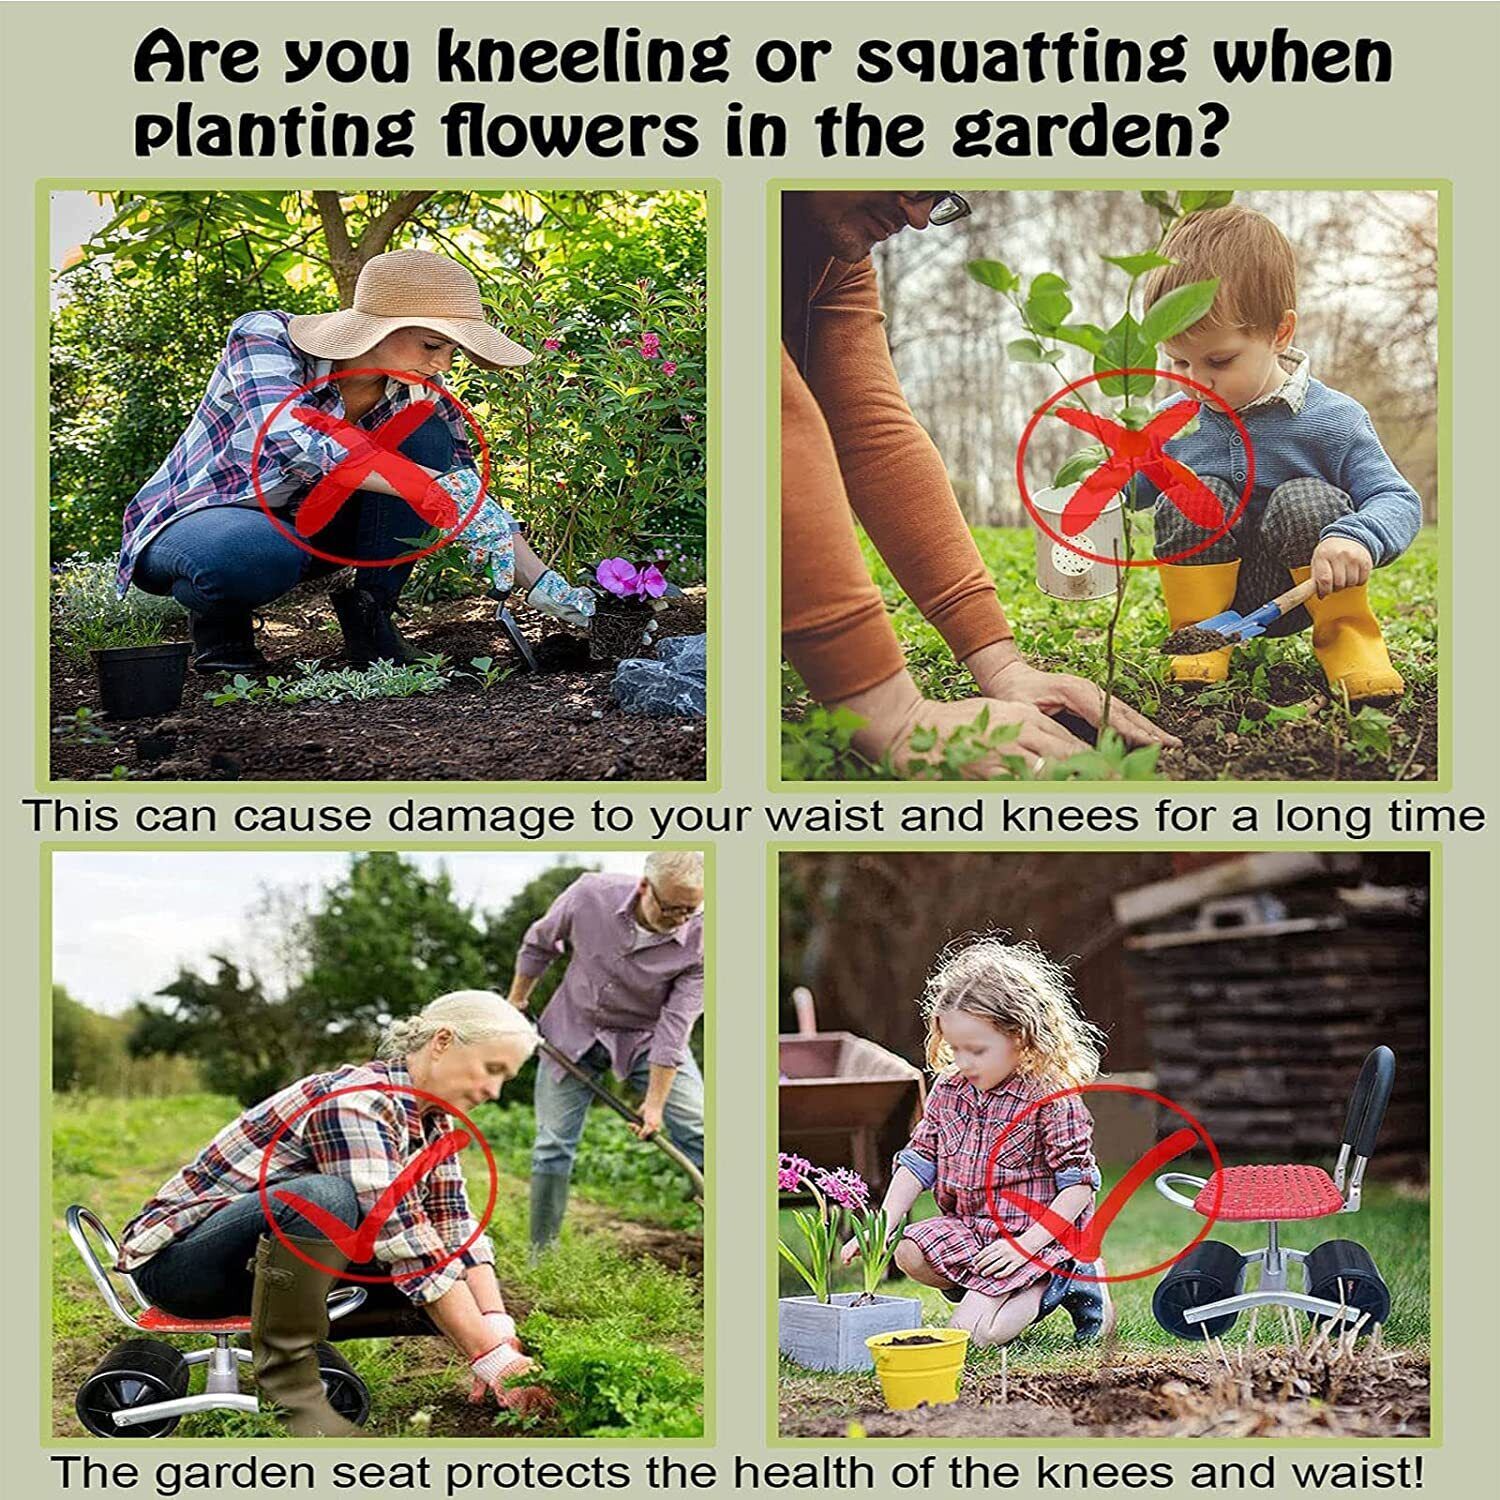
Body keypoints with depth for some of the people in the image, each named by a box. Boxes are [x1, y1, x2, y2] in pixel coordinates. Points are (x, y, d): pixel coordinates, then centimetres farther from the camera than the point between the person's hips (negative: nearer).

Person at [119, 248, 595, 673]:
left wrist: (542, 583, -19)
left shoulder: (421, 393, -10)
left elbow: (470, 493, -5)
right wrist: (431, 486, -52)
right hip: (193, 519, -5)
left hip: (305, 526, 5)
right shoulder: (265, 338, -25)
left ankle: (369, 613, -10)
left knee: (425, 436, -17)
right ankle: (220, 622, -7)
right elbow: (290, 437, -43)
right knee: (259, 554, -42)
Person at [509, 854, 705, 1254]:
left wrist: (655, 1101, -24)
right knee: (553, 1144, 0)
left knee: (697, 1129, -14)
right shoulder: (591, 894, -24)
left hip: (647, 1037, 0)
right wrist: (515, 1003, 9)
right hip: (574, 1029, 1)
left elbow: (675, 1025, -24)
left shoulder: (699, 939, -26)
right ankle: (541, 1252, 13)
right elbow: (539, 943, -2)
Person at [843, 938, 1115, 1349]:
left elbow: (1079, 1183, -16)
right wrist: (882, 1225, -8)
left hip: (1037, 1236, -7)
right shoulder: (948, 1089, 2)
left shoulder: (1051, 1097, -17)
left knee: (971, 1331, -20)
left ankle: (1066, 1281, 1)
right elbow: (919, 1160, 5)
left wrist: (1025, 1245, -22)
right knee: (909, 1253, -21)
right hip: (966, 1230, 7)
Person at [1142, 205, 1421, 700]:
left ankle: (1346, 636, -8)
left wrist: (1358, 538, -36)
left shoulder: (1331, 420, -12)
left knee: (1306, 500, -30)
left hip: (1297, 593, -3)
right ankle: (1199, 641, -9)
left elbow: (1398, 499, -13)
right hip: (1210, 585, 3)